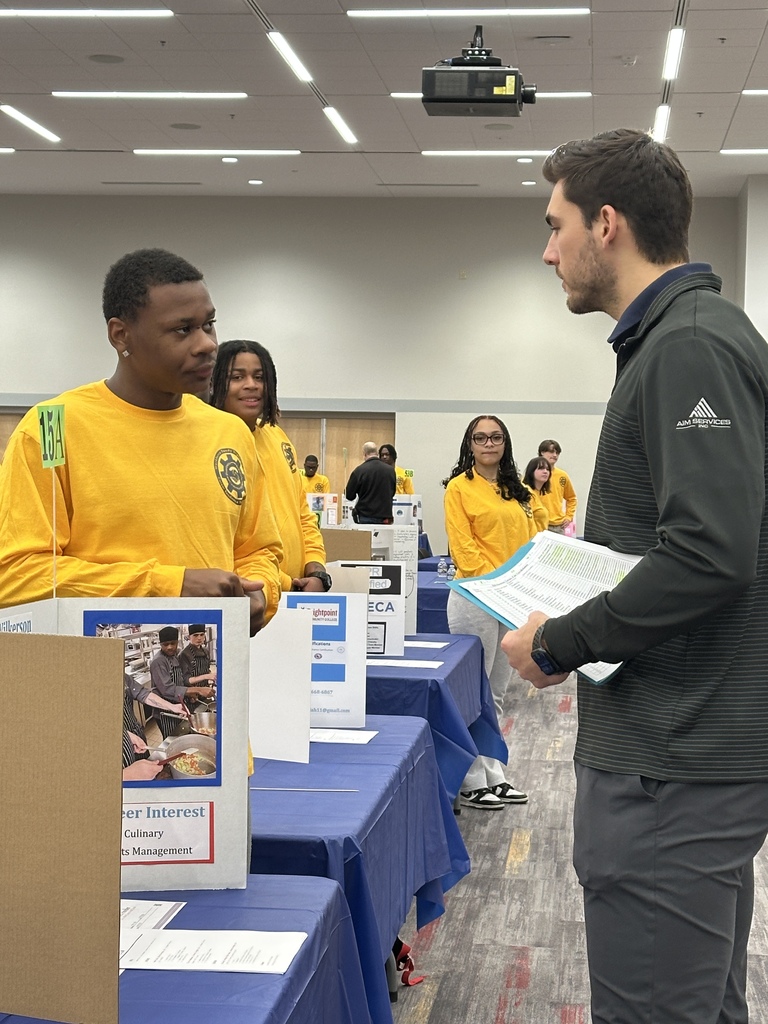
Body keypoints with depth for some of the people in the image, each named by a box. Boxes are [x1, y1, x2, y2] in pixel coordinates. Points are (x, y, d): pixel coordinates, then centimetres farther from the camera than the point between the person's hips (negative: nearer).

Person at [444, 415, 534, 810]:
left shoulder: (515, 491, 15)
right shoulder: (459, 487, -4)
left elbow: (530, 541, 13)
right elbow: (462, 546, -11)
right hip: (476, 596, -7)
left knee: (497, 690, 13)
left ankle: (493, 773, 21)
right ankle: (471, 781, 6)